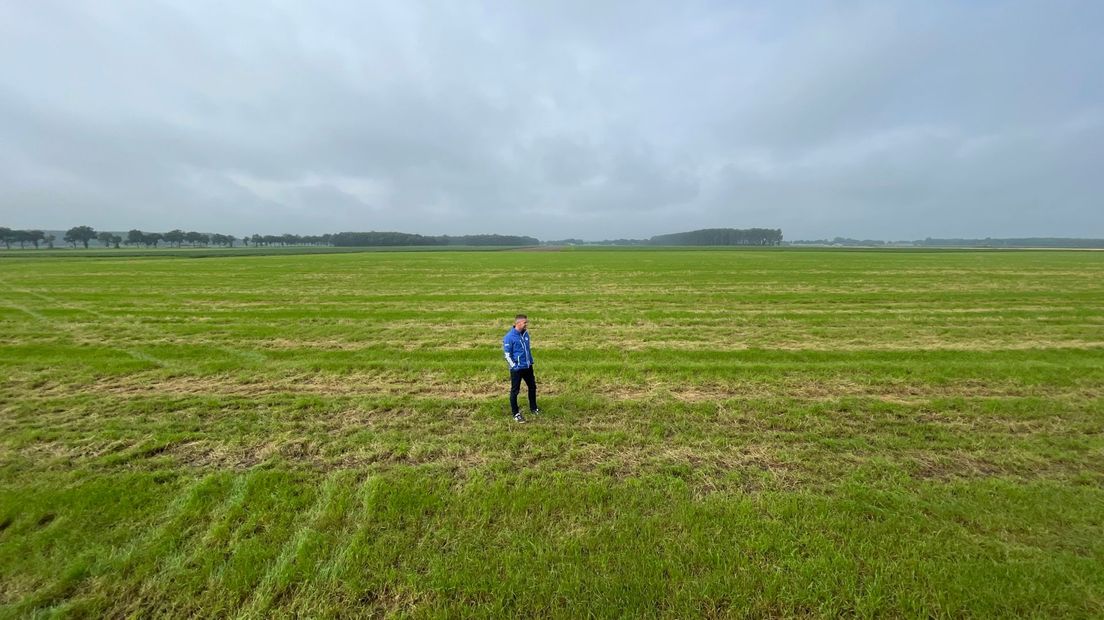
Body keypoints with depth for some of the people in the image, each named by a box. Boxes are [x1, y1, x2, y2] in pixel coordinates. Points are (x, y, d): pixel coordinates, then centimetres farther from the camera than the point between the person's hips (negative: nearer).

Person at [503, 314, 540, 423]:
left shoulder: (526, 333, 3)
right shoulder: (509, 337, -18)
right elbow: (507, 354, -14)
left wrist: (531, 361, 15)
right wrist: (515, 366, -14)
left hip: (528, 367, 8)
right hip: (517, 369, -7)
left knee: (532, 386, 18)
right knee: (515, 391, 5)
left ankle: (533, 408, 37)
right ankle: (516, 413, 20)